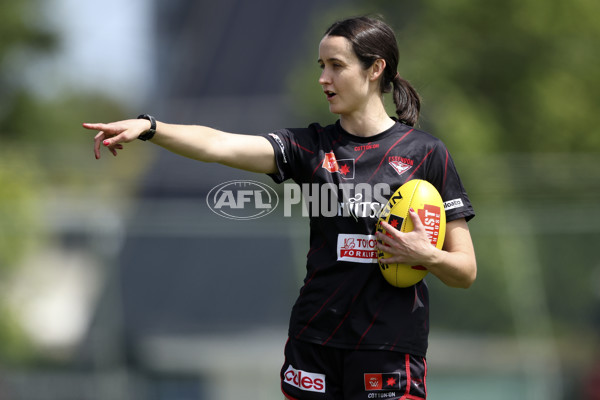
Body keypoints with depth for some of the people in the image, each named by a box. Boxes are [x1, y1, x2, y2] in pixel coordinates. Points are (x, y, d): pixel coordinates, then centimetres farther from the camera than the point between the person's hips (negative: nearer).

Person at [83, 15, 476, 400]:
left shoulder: (425, 152, -1)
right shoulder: (311, 146, 6)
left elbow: (466, 272, 2)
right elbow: (221, 145, -10)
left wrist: (427, 255, -19)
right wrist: (148, 128, -24)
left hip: (391, 353, -3)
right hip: (315, 346, 3)